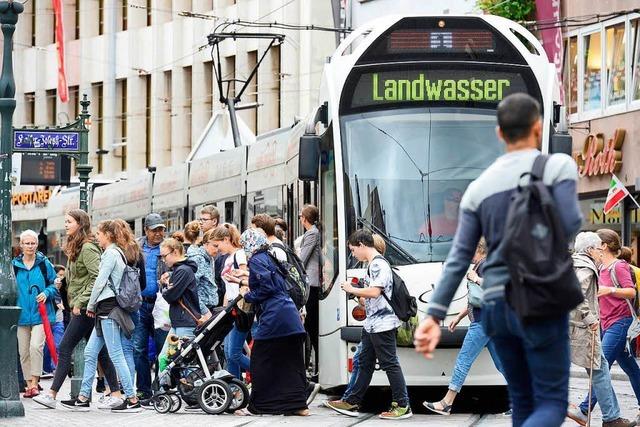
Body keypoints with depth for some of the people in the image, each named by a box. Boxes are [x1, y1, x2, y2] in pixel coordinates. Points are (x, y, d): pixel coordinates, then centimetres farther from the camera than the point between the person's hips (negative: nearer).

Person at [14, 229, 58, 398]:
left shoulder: (44, 263, 1)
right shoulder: (14, 264, 6)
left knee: (35, 346, -18)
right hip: (22, 314, 3)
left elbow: (54, 284, 8)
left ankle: (35, 383, -12)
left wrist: (46, 293, -10)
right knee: (23, 351, 5)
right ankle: (29, 384, 14)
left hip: (40, 314, -3)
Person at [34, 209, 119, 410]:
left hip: (85, 309, -10)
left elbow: (97, 278, -22)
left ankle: (52, 395, -11)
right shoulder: (76, 247, 17)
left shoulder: (88, 248, -13)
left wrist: (80, 302, -22)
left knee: (65, 348, -10)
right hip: (81, 307, 10)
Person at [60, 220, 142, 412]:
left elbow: (100, 281, -12)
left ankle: (132, 399, -10)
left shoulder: (111, 253, -10)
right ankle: (83, 398, 12)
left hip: (108, 307, -10)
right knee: (90, 352, 10)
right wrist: (95, 306, 13)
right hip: (106, 310, 10)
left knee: (116, 355, -9)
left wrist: (91, 306, -2)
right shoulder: (120, 253, 19)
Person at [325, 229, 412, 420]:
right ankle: (352, 403, 18)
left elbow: (375, 291, -24)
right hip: (371, 324, 11)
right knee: (364, 363, 13)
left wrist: (352, 290, -13)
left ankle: (402, 406, -4)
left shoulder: (379, 264, -14)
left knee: (389, 363, -7)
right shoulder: (372, 265, 17)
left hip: (382, 324, -11)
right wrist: (358, 295, 11)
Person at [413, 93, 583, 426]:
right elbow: (569, 227, -14)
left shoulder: (479, 186, 9)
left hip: (496, 303, 5)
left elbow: (458, 258, 3)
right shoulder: (558, 166, -4)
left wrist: (434, 316, -1)